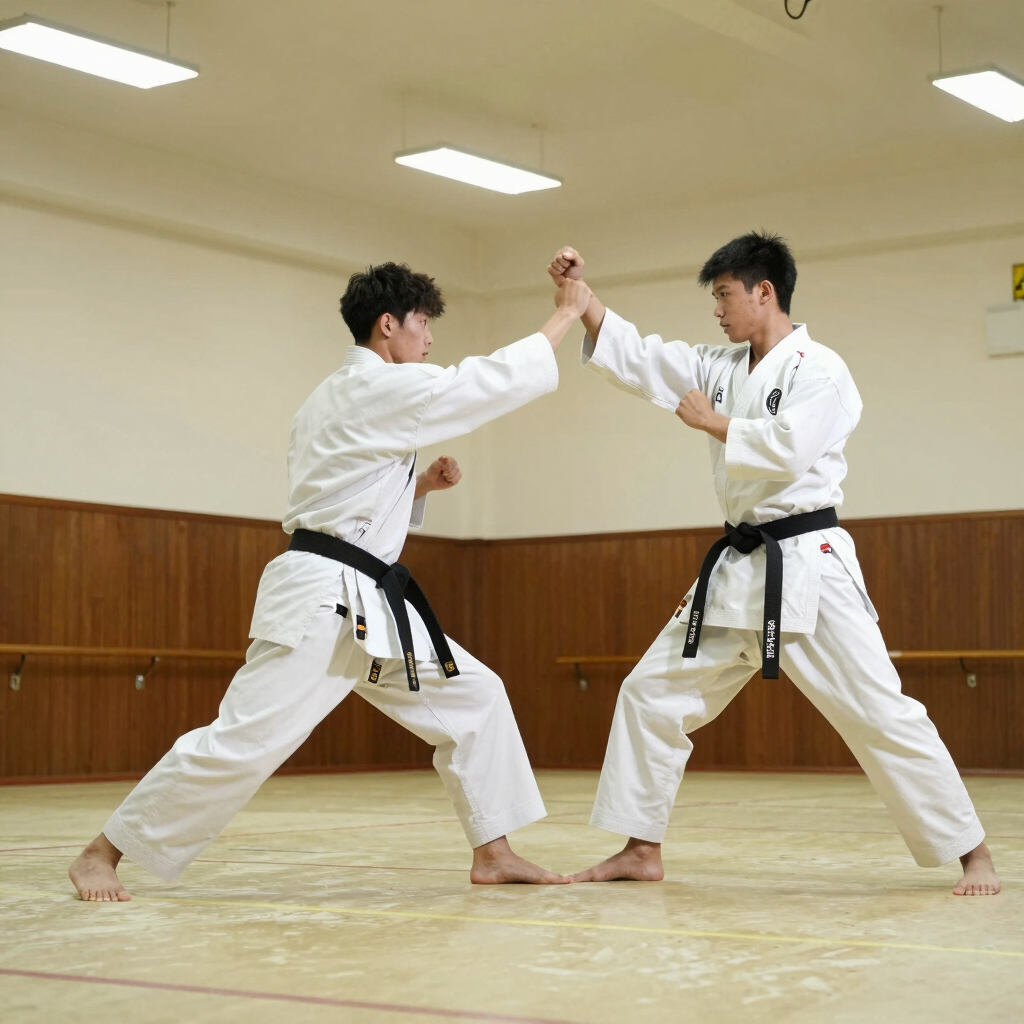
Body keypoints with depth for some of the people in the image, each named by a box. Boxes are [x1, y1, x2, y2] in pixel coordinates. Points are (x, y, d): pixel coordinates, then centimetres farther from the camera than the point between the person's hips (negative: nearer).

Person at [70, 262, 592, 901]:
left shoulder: (338, 400, 20)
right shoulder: (382, 388, -11)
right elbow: (498, 379, -11)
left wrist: (422, 485, 13)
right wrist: (567, 315, 0)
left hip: (372, 606, 11)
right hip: (321, 601, -11)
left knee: (474, 697, 9)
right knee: (244, 740, -13)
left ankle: (493, 853, 15)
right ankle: (103, 854, -1)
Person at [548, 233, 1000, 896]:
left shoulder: (819, 369, -9)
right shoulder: (722, 368, 13)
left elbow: (787, 449, -23)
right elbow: (636, 356, 13)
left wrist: (712, 423, -9)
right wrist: (578, 293, 4)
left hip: (807, 563, -8)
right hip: (740, 568, 8)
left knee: (879, 711, -10)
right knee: (652, 693, 7)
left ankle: (971, 852, 2)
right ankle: (642, 850, 16)